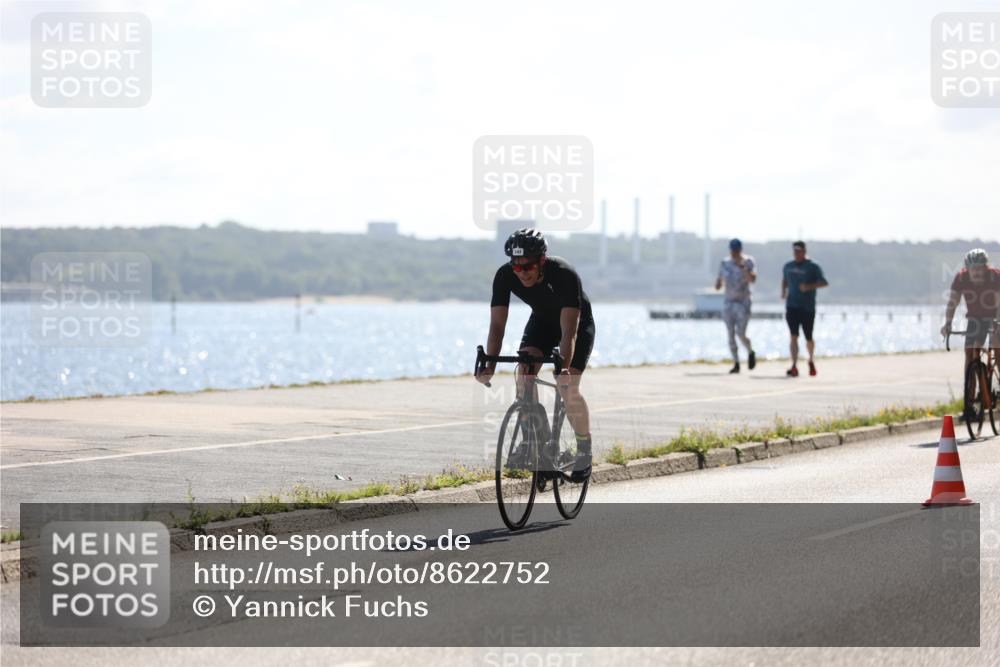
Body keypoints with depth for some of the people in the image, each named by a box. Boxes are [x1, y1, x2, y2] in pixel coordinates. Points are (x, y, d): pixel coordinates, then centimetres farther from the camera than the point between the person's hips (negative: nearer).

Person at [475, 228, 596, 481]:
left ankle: (585, 448, 1)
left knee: (567, 387, -19)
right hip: (542, 320, 4)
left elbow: (569, 331, -44)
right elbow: (497, 325, -30)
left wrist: (564, 366, -58)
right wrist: (489, 365, -44)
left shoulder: (565, 275, -39)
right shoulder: (504, 276, -28)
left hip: (579, 322, -4)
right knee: (523, 373, -21)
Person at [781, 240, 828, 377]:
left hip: (808, 308, -2)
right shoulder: (788, 266, 11)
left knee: (808, 338, 6)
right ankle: (794, 367, -17)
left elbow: (824, 283, -11)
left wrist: (810, 286, -26)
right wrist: (783, 291, 7)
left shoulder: (812, 267, -3)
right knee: (793, 336, -11)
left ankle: (811, 360, 35)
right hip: (792, 307, 2)